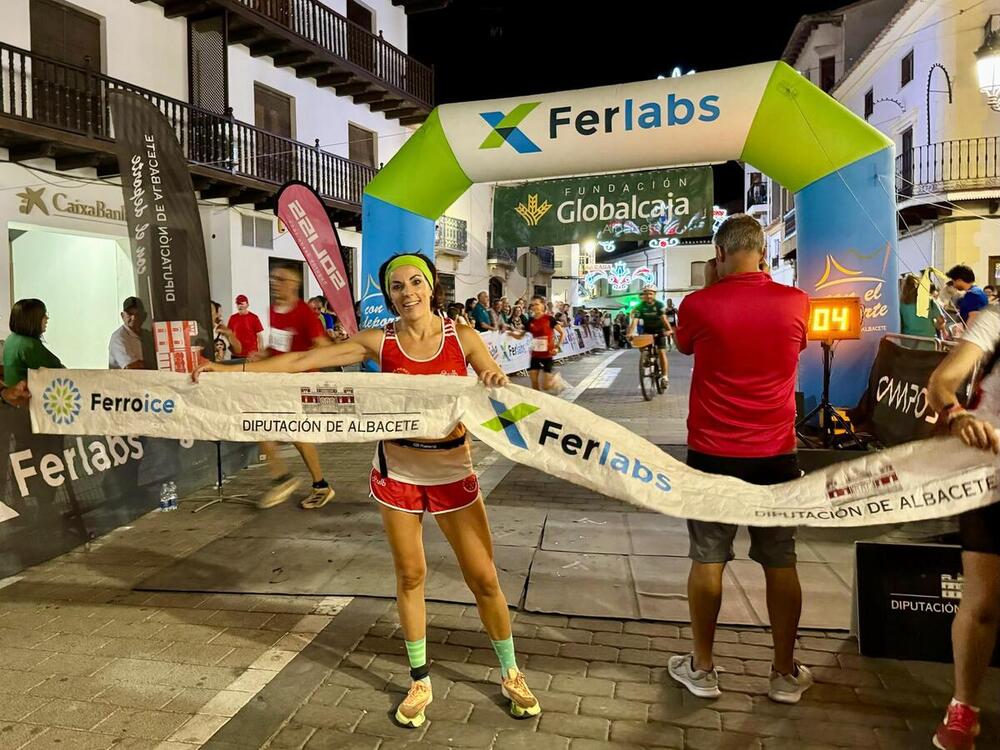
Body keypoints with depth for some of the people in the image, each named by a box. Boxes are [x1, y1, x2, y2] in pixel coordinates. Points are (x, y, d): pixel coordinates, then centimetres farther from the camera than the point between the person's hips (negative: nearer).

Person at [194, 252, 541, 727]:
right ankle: (420, 681, 32)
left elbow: (501, 394, -5)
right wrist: (233, 370, -12)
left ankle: (510, 675, 30)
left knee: (483, 577, 7)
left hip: (454, 473, 0)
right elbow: (303, 361, -7)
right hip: (397, 473, 1)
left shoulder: (462, 337, -5)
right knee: (409, 576, 11)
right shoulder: (379, 342, -5)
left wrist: (498, 383, -29)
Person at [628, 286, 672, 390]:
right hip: (647, 331, 2)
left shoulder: (659, 305, -18)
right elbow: (635, 320, -26)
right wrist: (630, 332, -42)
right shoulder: (640, 306, -15)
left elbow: (664, 318, -29)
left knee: (661, 352, -12)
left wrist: (669, 329, -47)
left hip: (659, 330, -2)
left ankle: (665, 377, -8)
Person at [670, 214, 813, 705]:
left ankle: (702, 669, 22)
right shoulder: (796, 302, -3)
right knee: (780, 564, 13)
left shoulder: (698, 304, -10)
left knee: (707, 561, 8)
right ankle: (785, 674, 26)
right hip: (776, 454, 2)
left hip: (712, 453, -2)